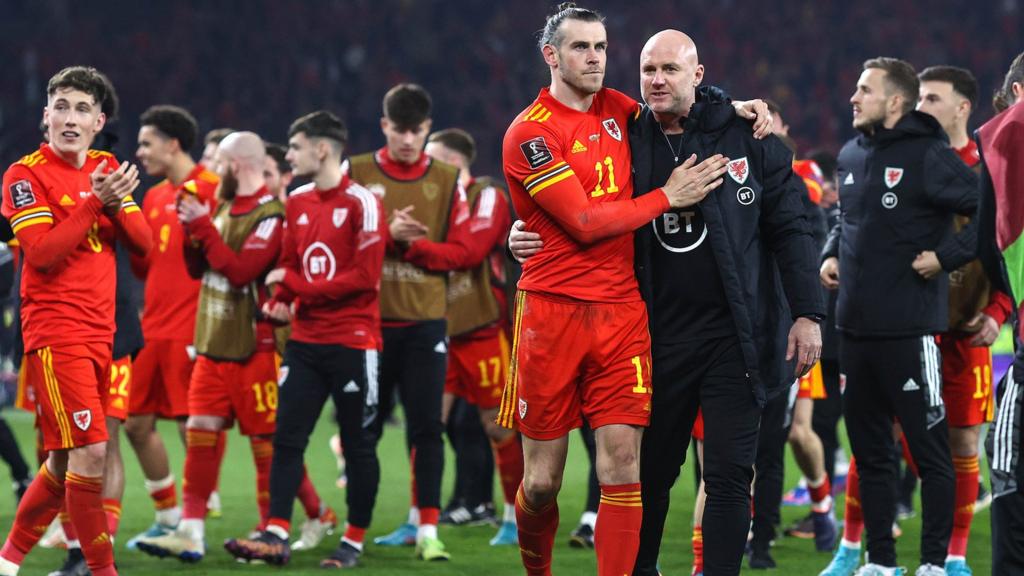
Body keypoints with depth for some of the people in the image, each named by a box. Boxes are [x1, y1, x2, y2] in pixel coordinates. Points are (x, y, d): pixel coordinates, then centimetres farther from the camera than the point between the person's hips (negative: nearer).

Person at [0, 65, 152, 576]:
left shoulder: (106, 169, 13)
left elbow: (143, 241, 7)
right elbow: (42, 253, -18)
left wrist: (117, 205, -11)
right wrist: (95, 203, -20)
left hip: (98, 332, 7)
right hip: (54, 334, -7)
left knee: (67, 459, 10)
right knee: (90, 451, -14)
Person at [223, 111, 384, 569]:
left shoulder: (360, 203, -10)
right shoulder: (297, 203, 12)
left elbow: (365, 277, -15)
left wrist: (299, 286, -13)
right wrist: (280, 302, -2)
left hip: (352, 342, -6)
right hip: (305, 340, 7)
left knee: (358, 444, 3)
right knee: (286, 438, -2)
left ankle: (354, 542, 11)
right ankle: (276, 536, -4)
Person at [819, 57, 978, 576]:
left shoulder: (928, 157, -10)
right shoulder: (851, 157, 12)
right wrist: (832, 254, 11)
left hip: (909, 332, -8)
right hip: (856, 331, 8)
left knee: (929, 450, -2)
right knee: (869, 451, 13)